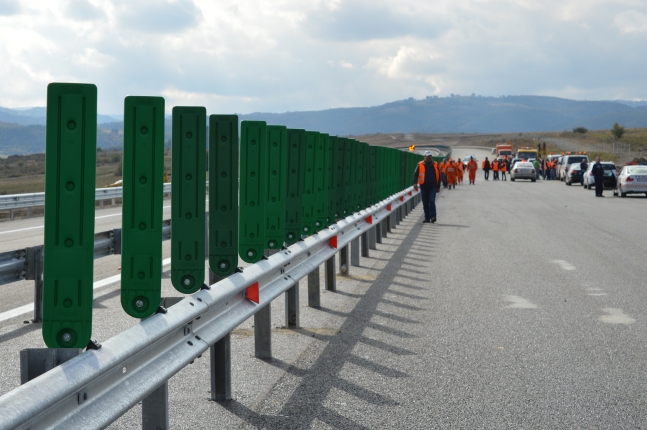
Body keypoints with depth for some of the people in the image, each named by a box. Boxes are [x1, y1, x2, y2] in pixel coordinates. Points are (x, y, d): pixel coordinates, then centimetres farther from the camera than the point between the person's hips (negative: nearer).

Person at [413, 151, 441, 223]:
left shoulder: (435, 165, 6)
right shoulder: (420, 165, 3)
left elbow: (438, 176, 12)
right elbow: (415, 174, 0)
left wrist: (438, 187, 9)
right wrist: (415, 183, -17)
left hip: (433, 187, -1)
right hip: (424, 187, 1)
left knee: (432, 201, -14)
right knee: (425, 203, 5)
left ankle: (433, 217, -15)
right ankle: (427, 218, 13)